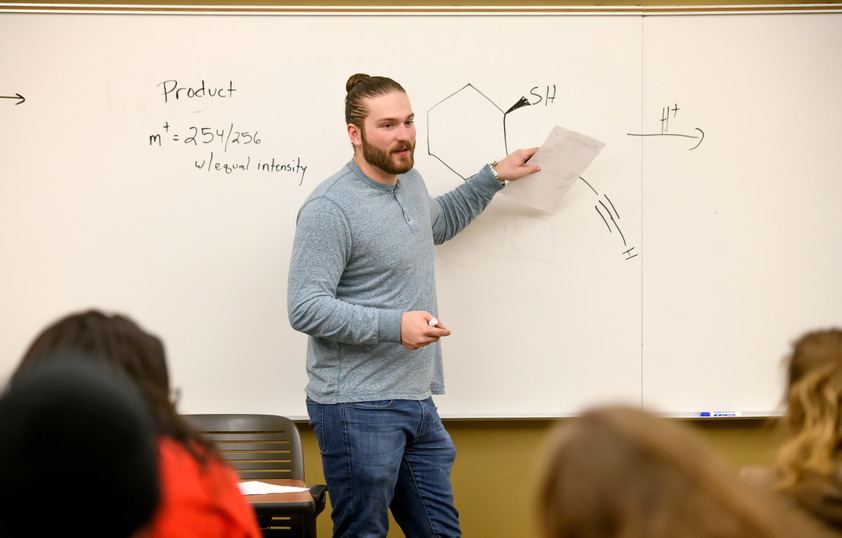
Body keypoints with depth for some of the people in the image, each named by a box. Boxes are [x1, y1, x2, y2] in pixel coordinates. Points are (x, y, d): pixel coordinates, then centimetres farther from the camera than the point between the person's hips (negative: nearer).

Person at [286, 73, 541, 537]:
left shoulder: (409, 182, 13)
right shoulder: (329, 208, -16)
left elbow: (438, 222, 38)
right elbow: (306, 308, -21)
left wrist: (494, 177, 33)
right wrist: (394, 325, -26)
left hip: (417, 401, 9)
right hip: (358, 409, -9)